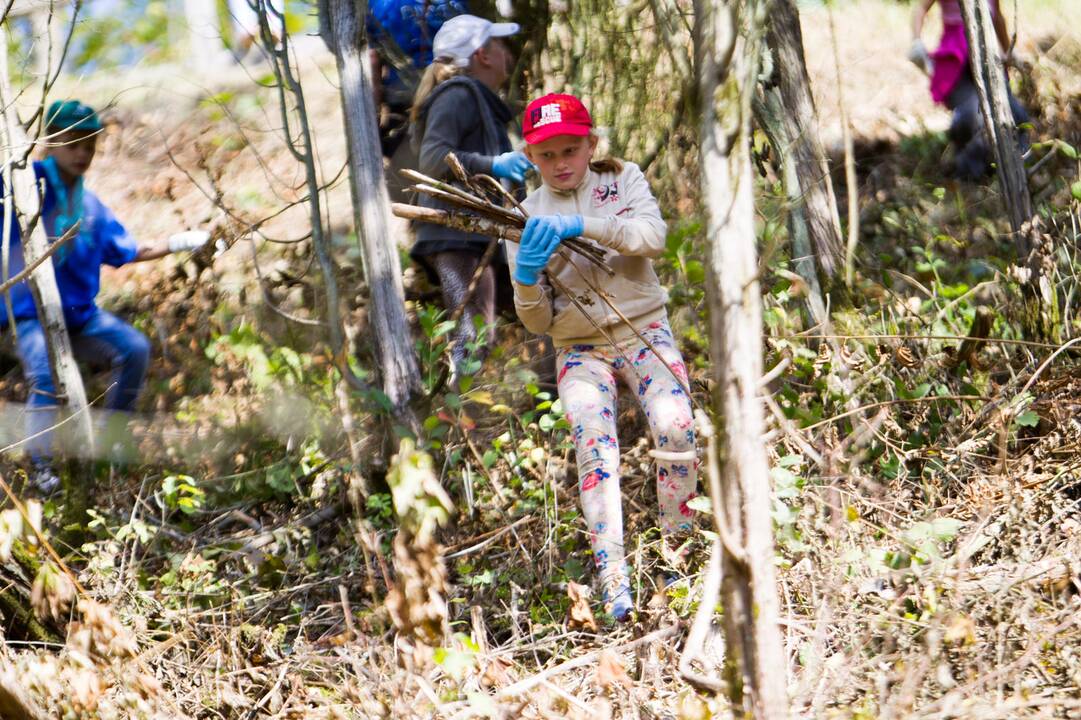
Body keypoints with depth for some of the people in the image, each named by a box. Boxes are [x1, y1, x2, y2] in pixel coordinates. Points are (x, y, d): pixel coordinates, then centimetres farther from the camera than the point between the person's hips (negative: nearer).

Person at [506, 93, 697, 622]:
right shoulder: (526, 218, 5)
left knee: (675, 427, -26)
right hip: (579, 347, 0)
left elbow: (653, 236, -16)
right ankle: (615, 588, -34)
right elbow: (537, 322, 2)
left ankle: (679, 555, -8)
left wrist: (579, 225, -28)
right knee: (594, 443, -25)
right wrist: (527, 280, -20)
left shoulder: (623, 180, 5)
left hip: (643, 331, 0)